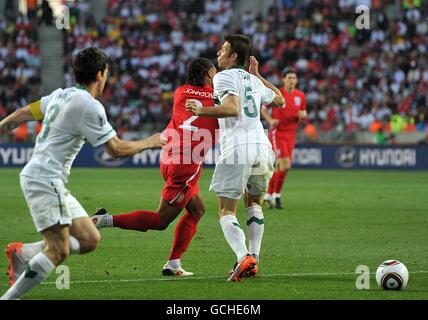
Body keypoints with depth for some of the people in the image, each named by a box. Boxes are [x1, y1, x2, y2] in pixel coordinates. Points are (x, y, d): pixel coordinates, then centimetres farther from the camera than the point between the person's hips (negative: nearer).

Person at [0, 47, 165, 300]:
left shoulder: (61, 95, 12)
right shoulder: (90, 106, -14)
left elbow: (24, 113, 21)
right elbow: (116, 149, -10)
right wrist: (150, 143, 5)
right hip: (44, 181, -10)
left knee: (90, 240, 6)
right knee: (58, 251, -15)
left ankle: (22, 253, 13)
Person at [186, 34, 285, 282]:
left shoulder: (224, 77, 0)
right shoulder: (253, 81, 22)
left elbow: (233, 108, -17)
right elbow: (280, 100, 40)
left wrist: (201, 111, -12)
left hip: (237, 148, -7)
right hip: (263, 146, 7)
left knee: (227, 211, -2)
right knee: (254, 203, 26)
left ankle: (244, 257, -24)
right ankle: (254, 259, 16)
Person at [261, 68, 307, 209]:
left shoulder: (300, 96, 4)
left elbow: (303, 114, 15)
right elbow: (263, 109, 3)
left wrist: (303, 115, -9)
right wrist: (270, 120, -15)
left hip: (291, 135, 5)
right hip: (277, 133, -5)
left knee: (278, 168, 7)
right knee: (285, 166, -17)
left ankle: (268, 196, 21)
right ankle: (277, 195, -1)